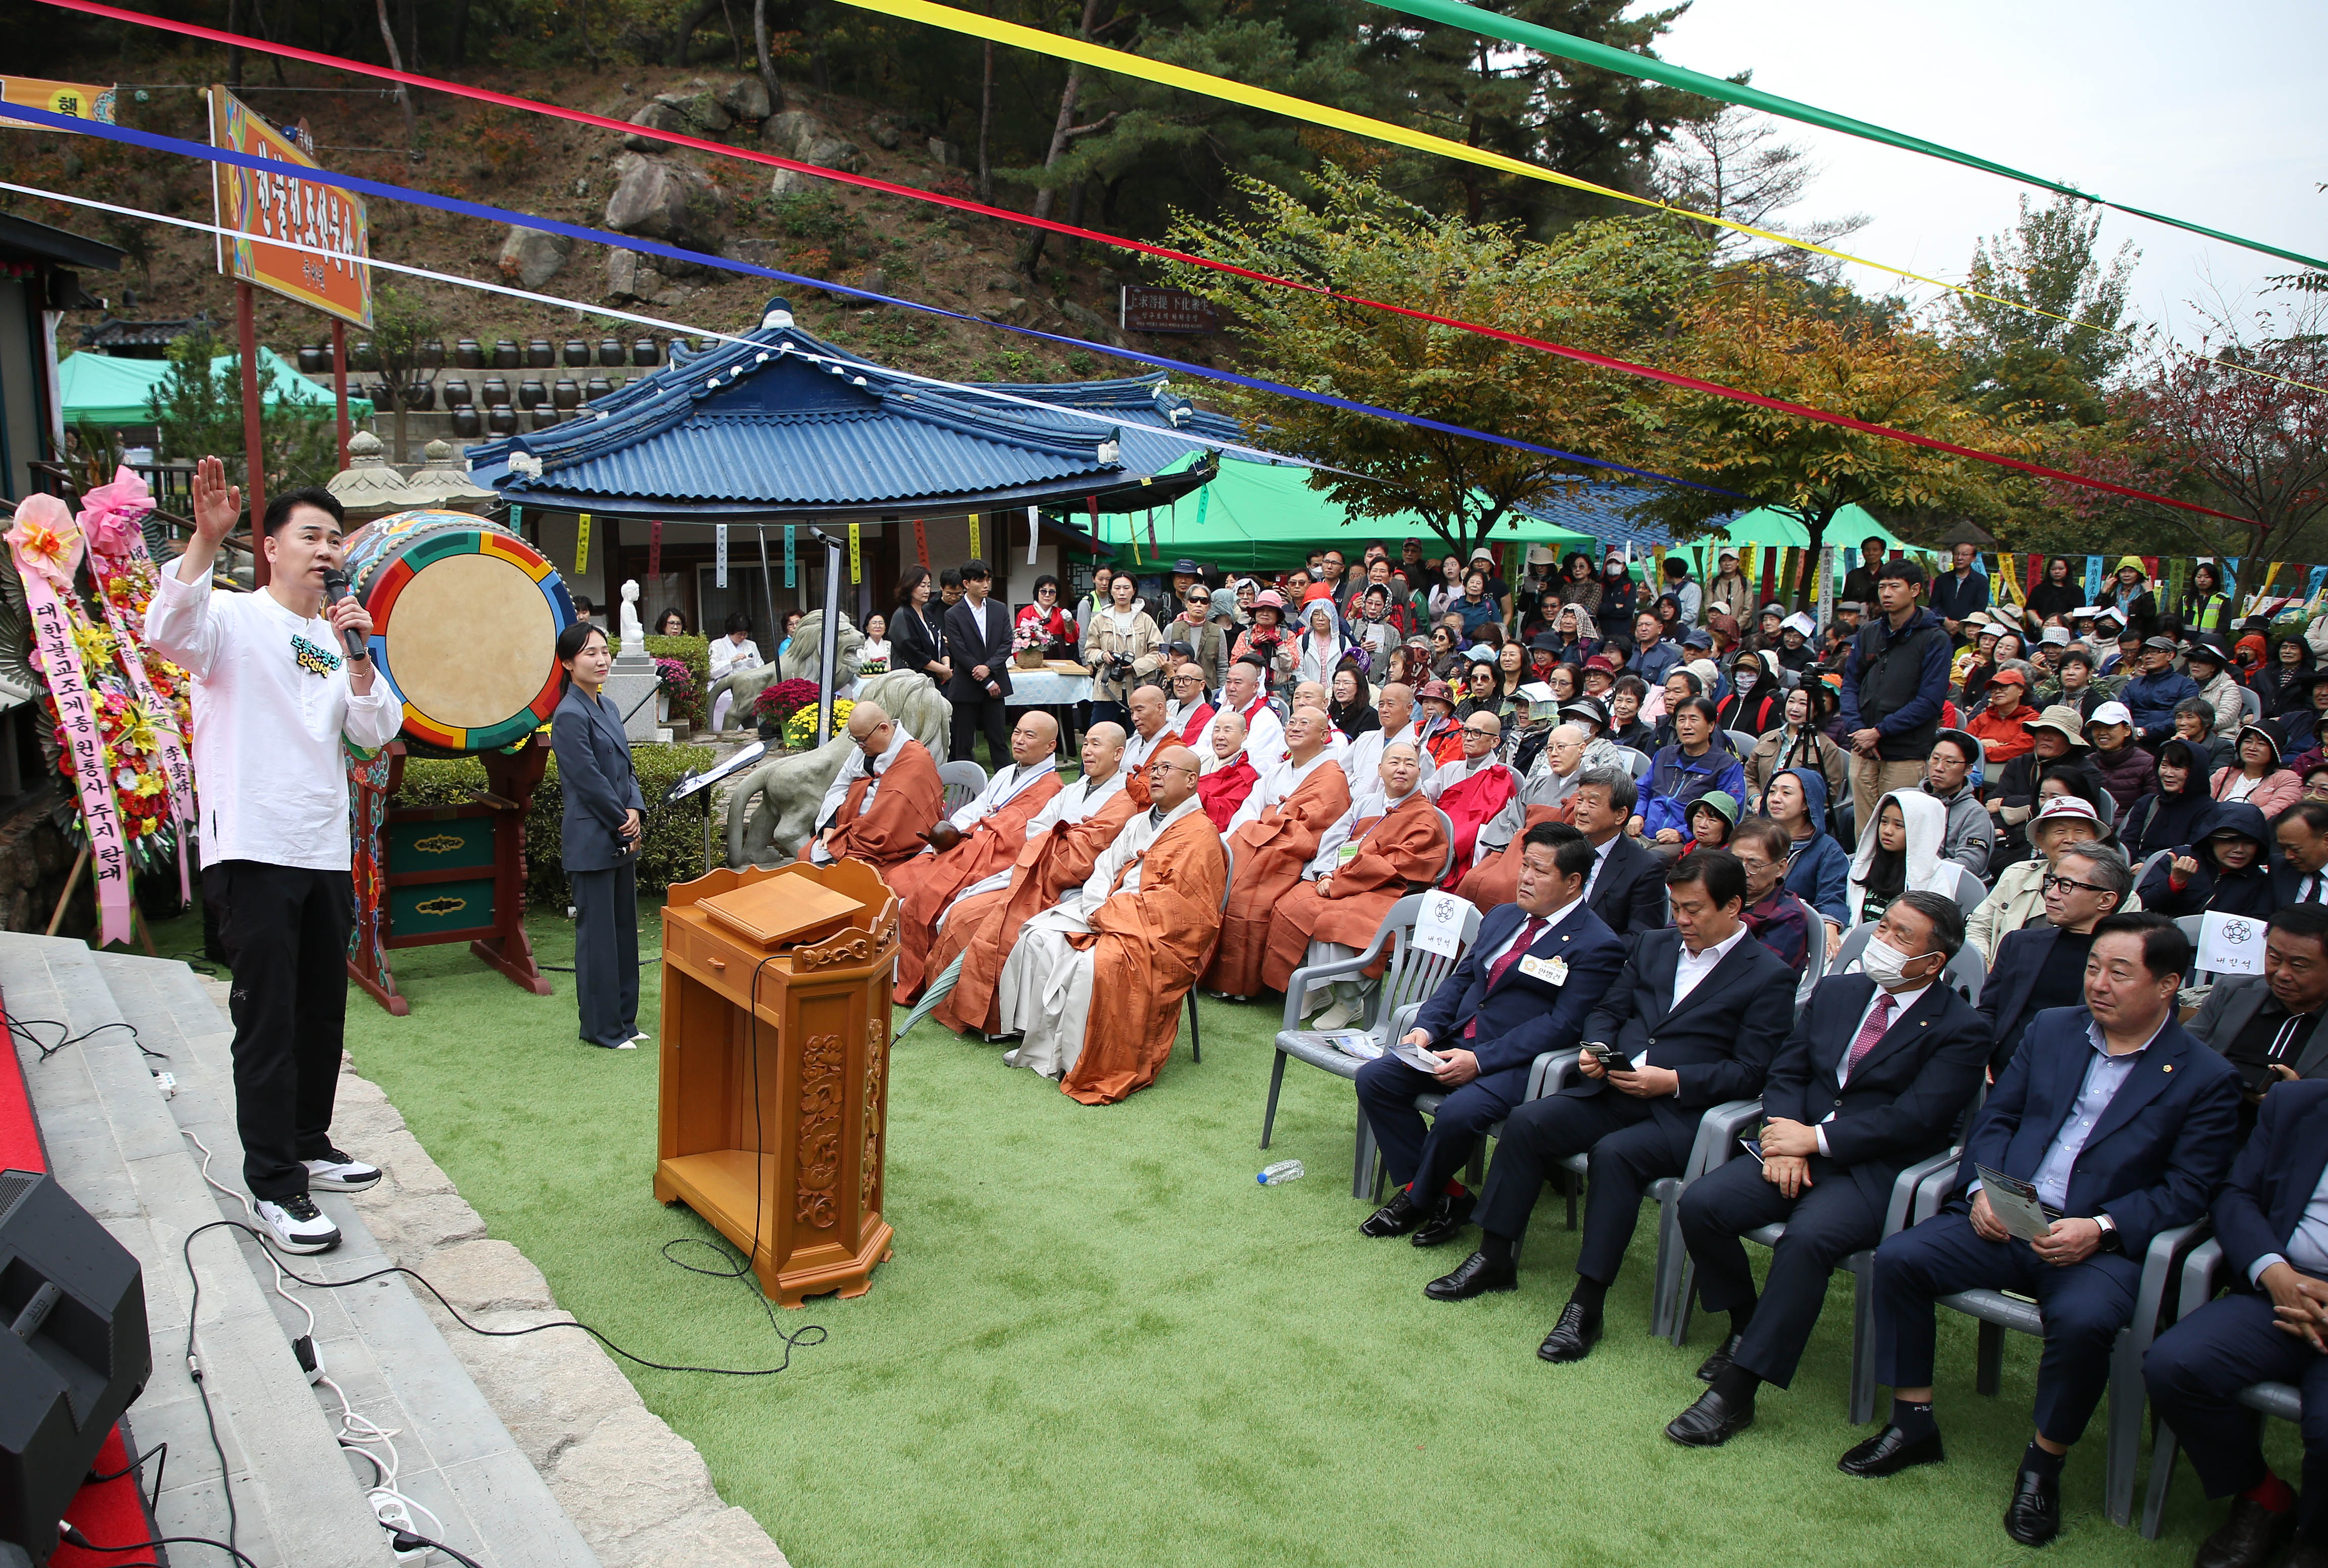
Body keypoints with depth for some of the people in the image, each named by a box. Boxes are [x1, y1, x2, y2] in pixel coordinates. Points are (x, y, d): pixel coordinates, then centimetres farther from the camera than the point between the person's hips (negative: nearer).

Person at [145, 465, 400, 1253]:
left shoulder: (335, 639, 15)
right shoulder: (234, 618, -3)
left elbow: (378, 732, 7)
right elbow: (167, 630, -26)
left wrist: (357, 657, -7)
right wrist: (207, 536, -37)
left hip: (326, 854, 7)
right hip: (252, 853, -7)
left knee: (322, 1015, 15)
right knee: (268, 1022, -4)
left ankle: (307, 1145, 31)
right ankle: (274, 1186, 3)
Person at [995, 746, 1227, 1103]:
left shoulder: (1201, 833, -6)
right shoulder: (1139, 823, 22)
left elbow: (1179, 900, -16)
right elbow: (1105, 867, 16)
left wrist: (1111, 913, -14)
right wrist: (1096, 909, -6)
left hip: (1161, 932, -8)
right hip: (1106, 916, 9)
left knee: (1096, 964, -34)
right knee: (1040, 937, -11)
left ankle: (1077, 1064, -20)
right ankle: (1041, 1047, -10)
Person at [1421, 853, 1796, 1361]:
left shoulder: (1770, 977, 0)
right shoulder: (1654, 946, 19)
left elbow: (1750, 1072, -7)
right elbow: (1608, 1010, 22)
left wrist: (1671, 1081, -17)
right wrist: (1597, 1048, 0)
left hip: (1685, 1111, -6)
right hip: (1612, 1090, 6)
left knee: (1614, 1153, -33)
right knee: (1526, 1121, -17)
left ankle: (1587, 1305, -25)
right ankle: (1494, 1260, -6)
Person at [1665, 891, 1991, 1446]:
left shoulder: (1960, 1030, -2)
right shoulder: (1836, 992, 16)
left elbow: (1914, 1120, -13)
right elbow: (1786, 1071, 12)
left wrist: (1815, 1139, -15)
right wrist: (1785, 1138, -7)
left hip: (1875, 1171, -5)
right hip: (1800, 1148, 6)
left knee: (1807, 1238, -35)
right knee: (1699, 1204, -18)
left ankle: (1735, 1391, -26)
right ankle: (1746, 1325, 8)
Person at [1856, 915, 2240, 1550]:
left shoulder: (2206, 1079, 1)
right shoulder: (2052, 1028, 13)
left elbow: (2187, 1188, -4)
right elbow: (1996, 1115, 13)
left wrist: (2100, 1228, -19)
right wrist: (1982, 1188, -5)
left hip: (2102, 1244, -4)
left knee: (2083, 1320, -35)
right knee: (1899, 1256, -18)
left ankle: (2044, 1463, -7)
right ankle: (1913, 1425, -1)